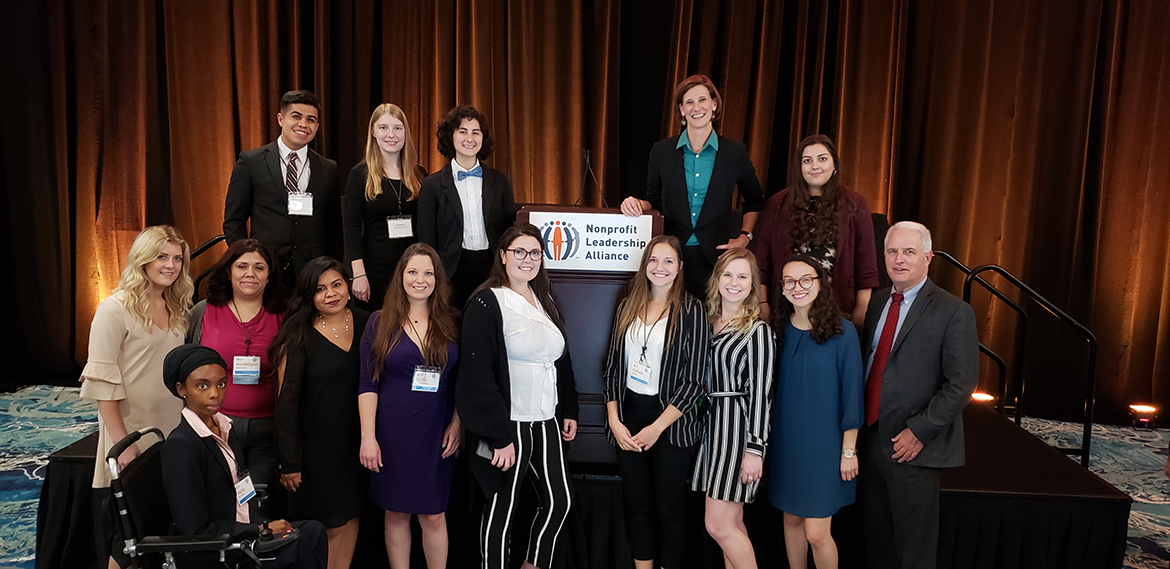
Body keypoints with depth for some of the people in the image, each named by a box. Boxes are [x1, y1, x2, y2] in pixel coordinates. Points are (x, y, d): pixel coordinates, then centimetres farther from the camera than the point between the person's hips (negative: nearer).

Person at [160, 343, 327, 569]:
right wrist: (261, 530, -16)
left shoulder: (224, 428, 9)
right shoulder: (180, 446, -17)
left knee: (312, 531, -9)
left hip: (239, 532, 8)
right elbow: (196, 531, -20)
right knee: (300, 548, -22)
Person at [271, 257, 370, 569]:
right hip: (315, 443, -4)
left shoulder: (364, 322, 1)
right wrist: (290, 462, -12)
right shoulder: (299, 335, -12)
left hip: (355, 438, 4)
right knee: (329, 526, 4)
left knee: (350, 518, 14)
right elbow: (286, 400, -11)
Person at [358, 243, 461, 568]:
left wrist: (457, 424, -2)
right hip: (393, 431, -1)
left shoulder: (451, 324, 4)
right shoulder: (380, 322, 0)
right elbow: (368, 384, -3)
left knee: (433, 515, 5)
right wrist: (368, 437, -8)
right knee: (396, 513, 10)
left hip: (436, 432, 1)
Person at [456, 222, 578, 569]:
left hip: (546, 423, 7)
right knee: (502, 508, 6)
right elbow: (478, 375, -17)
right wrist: (499, 436, -20)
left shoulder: (545, 302, 12)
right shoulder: (486, 304, -11)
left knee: (558, 501, 11)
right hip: (510, 425, -7)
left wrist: (569, 411, 16)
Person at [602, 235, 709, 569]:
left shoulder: (692, 311, -6)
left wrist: (657, 427, -13)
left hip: (671, 422, -4)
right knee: (637, 505, 13)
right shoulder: (628, 307, 7)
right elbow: (613, 367, 8)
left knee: (669, 509, 7)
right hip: (628, 417, 4)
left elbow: (694, 380, -10)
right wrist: (614, 421, -3)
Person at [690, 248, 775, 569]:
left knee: (718, 524, -6)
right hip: (712, 424, 7)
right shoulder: (709, 323, 12)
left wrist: (754, 449, -16)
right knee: (732, 523, 13)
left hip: (738, 427, -7)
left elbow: (761, 393, -13)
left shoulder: (758, 331, -9)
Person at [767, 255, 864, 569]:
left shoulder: (842, 331, -12)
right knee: (791, 519, 16)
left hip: (824, 443, -4)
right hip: (786, 440, 4)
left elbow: (852, 392, -9)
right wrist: (769, 435, 6)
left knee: (817, 534, -3)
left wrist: (849, 450, -7)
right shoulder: (779, 330, 1)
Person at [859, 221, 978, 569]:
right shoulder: (877, 301, 10)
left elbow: (961, 383, -13)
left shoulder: (954, 312, -9)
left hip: (912, 447, -6)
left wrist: (919, 431, -16)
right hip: (870, 440, 6)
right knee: (876, 539, 16)